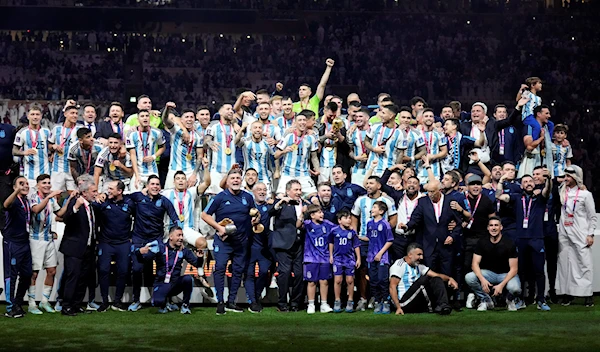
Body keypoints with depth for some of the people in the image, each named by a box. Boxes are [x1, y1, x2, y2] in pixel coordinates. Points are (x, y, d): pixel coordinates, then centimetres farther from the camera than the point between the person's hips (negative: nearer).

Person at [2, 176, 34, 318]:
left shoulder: (27, 202, 12)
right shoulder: (14, 201, -10)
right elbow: (6, 205, -36)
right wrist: (17, 192, -53)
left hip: (24, 242, 7)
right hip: (12, 242, -7)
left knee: (27, 274, 10)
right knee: (11, 274, -4)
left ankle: (17, 304, 23)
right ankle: (10, 308, 0)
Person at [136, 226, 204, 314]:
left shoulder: (184, 250, 5)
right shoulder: (160, 248, -4)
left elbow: (197, 264, 5)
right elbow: (143, 259, -9)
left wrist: (200, 257, -18)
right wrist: (140, 252, -32)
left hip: (175, 284, 2)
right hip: (161, 284, -2)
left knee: (188, 278, -29)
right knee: (157, 302, -31)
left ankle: (185, 305, -7)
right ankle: (164, 303, 10)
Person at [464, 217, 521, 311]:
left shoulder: (509, 244, -13)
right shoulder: (482, 242, -6)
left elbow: (513, 269, -14)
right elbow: (475, 264, -9)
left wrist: (501, 285, -28)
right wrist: (482, 279, -29)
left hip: (506, 274, -2)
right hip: (488, 273, 2)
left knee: (515, 289, -36)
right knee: (469, 278, -27)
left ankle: (510, 300, 5)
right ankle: (486, 300, -1)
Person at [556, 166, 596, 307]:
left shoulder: (585, 194, -2)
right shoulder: (562, 192, 9)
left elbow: (593, 217, 0)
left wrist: (590, 234, -5)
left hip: (580, 234, -4)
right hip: (564, 234, 4)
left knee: (584, 263, -5)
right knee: (565, 263, 4)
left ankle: (588, 294, 0)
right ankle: (568, 293, 10)